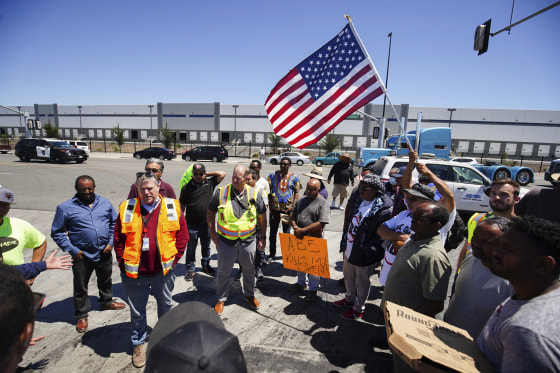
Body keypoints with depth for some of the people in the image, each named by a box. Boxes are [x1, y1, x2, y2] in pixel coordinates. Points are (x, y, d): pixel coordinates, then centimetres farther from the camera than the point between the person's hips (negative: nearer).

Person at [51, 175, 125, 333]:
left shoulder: (105, 203, 1)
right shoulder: (65, 208, -8)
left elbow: (114, 223, 9)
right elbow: (57, 233, -4)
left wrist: (111, 242, -2)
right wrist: (72, 250, -10)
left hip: (104, 253, 3)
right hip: (82, 256, -3)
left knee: (105, 280, 23)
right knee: (81, 287, 12)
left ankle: (106, 301, 47)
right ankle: (81, 315, 31)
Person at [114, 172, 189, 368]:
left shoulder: (172, 207, -7)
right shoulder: (127, 209, -4)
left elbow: (183, 234, -3)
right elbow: (118, 238, 1)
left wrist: (175, 258, -7)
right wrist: (122, 263, -3)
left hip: (163, 270, 1)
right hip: (134, 272, 0)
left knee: (166, 304, 22)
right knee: (137, 310, 17)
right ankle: (138, 344, 40)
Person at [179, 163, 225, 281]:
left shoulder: (210, 183, 0)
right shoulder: (186, 187, -3)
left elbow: (222, 174, -4)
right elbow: (182, 206, 2)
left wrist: (207, 174, -1)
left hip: (207, 223, 2)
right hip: (191, 224, -1)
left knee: (206, 246, 17)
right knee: (191, 247, 10)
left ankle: (206, 265, 36)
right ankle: (190, 269, 25)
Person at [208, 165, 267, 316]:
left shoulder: (255, 194, -4)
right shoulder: (221, 192, -7)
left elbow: (262, 216, 5)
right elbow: (211, 213, 4)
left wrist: (263, 237, 4)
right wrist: (213, 233, -2)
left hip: (248, 240, 1)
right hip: (226, 240, -1)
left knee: (249, 269, 18)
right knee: (224, 271, 12)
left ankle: (249, 295, 42)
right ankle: (221, 299, 34)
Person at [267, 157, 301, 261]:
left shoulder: (294, 177, 1)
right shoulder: (273, 175, 2)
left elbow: (296, 193, 3)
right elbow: (268, 192, 3)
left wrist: (292, 207, -7)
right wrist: (270, 206, -4)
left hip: (288, 208, 0)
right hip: (275, 208, 1)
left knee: (286, 232, 12)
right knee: (273, 232, 7)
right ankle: (271, 254, 20)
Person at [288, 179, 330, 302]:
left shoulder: (323, 203, -12)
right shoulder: (301, 200, 7)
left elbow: (321, 223, -21)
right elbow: (292, 216, 10)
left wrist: (303, 230, -20)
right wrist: (295, 227, -10)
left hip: (314, 239, -6)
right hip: (299, 237, 6)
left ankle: (313, 289, 25)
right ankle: (301, 283, 42)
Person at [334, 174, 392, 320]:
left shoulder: (383, 211, -26)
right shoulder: (362, 201, 0)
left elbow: (380, 238, -23)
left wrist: (365, 251, -18)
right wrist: (347, 238, 14)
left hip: (363, 257, -8)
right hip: (350, 249, 8)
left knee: (361, 283, 16)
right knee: (348, 277, 28)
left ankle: (358, 309, 38)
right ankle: (349, 299, 52)